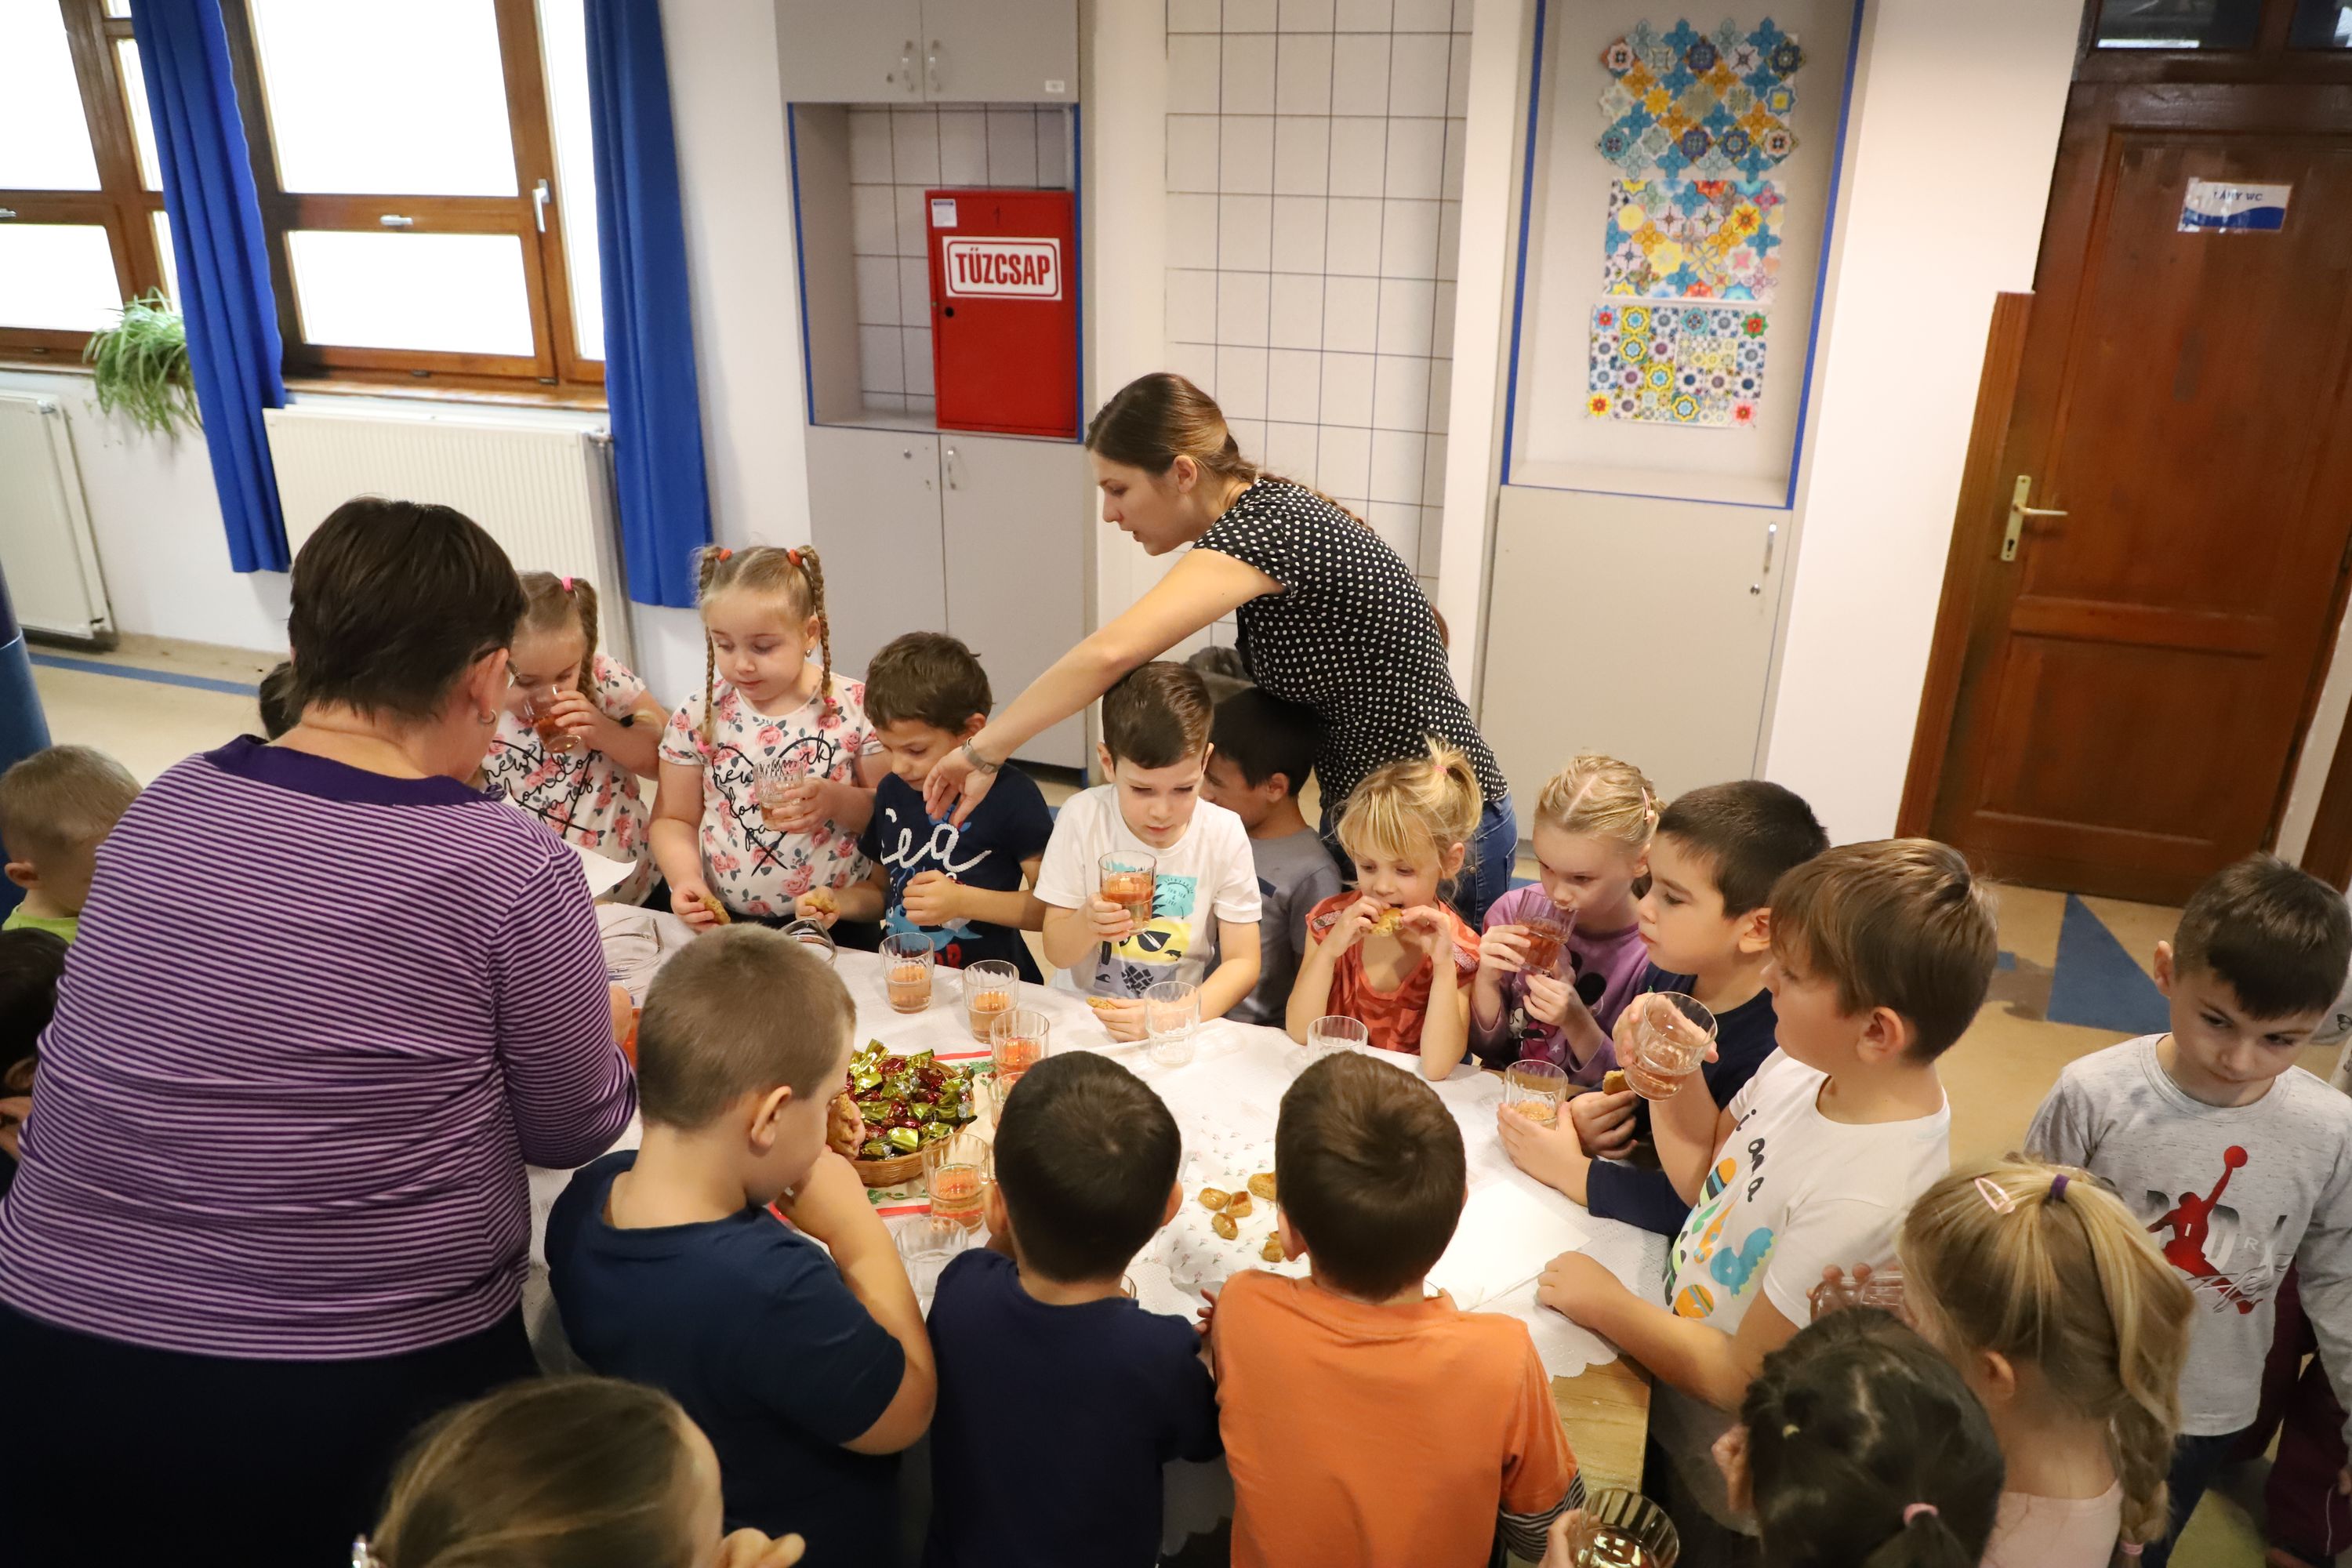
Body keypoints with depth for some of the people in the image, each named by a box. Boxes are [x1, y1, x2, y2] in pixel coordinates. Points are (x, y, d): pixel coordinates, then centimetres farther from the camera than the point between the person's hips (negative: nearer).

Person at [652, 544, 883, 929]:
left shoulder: (856, 707, -4)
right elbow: (673, 819, 10)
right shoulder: (697, 717, 1)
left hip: (836, 919, -2)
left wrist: (837, 801, -17)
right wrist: (686, 878, -8)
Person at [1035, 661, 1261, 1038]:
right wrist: (1087, 924, -24)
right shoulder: (1083, 818, -7)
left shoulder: (1224, 835, -8)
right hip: (1081, 1017, -2)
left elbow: (1242, 963, -5)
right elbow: (1056, 953, -2)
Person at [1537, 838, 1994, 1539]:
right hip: (1673, 1339, 6)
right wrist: (1672, 1079, -12)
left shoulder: (1868, 1200, -35)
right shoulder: (1807, 1064, -12)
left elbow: (1744, 1379, -23)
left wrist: (1605, 1304, -13)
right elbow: (1704, 1179, 5)